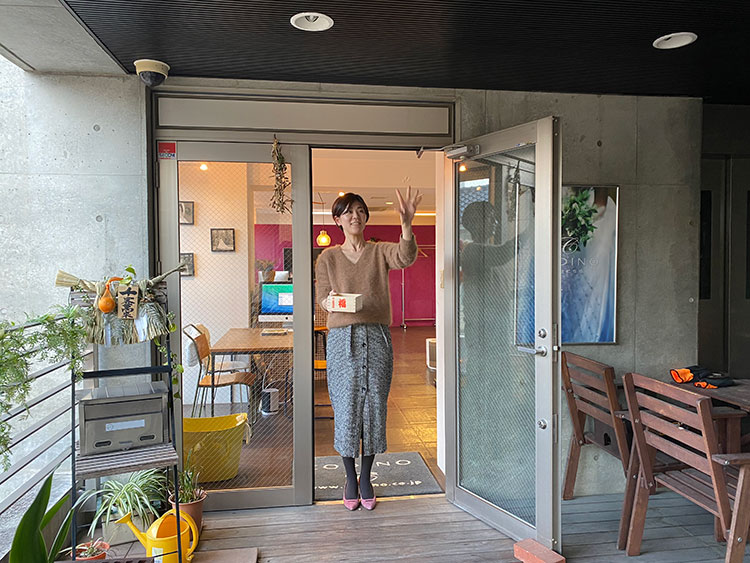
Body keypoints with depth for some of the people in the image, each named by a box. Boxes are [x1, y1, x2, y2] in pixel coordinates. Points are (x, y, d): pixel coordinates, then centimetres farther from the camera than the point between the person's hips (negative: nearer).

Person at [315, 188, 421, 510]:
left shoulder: (380, 252, 6)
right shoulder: (328, 258, 8)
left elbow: (405, 257, -15)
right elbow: (321, 297, 5)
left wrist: (406, 224, -33)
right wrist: (331, 301, -18)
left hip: (376, 337, 1)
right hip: (342, 338, 0)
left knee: (374, 405, 5)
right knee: (346, 407, 2)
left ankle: (366, 477, 23)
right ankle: (350, 478, 22)